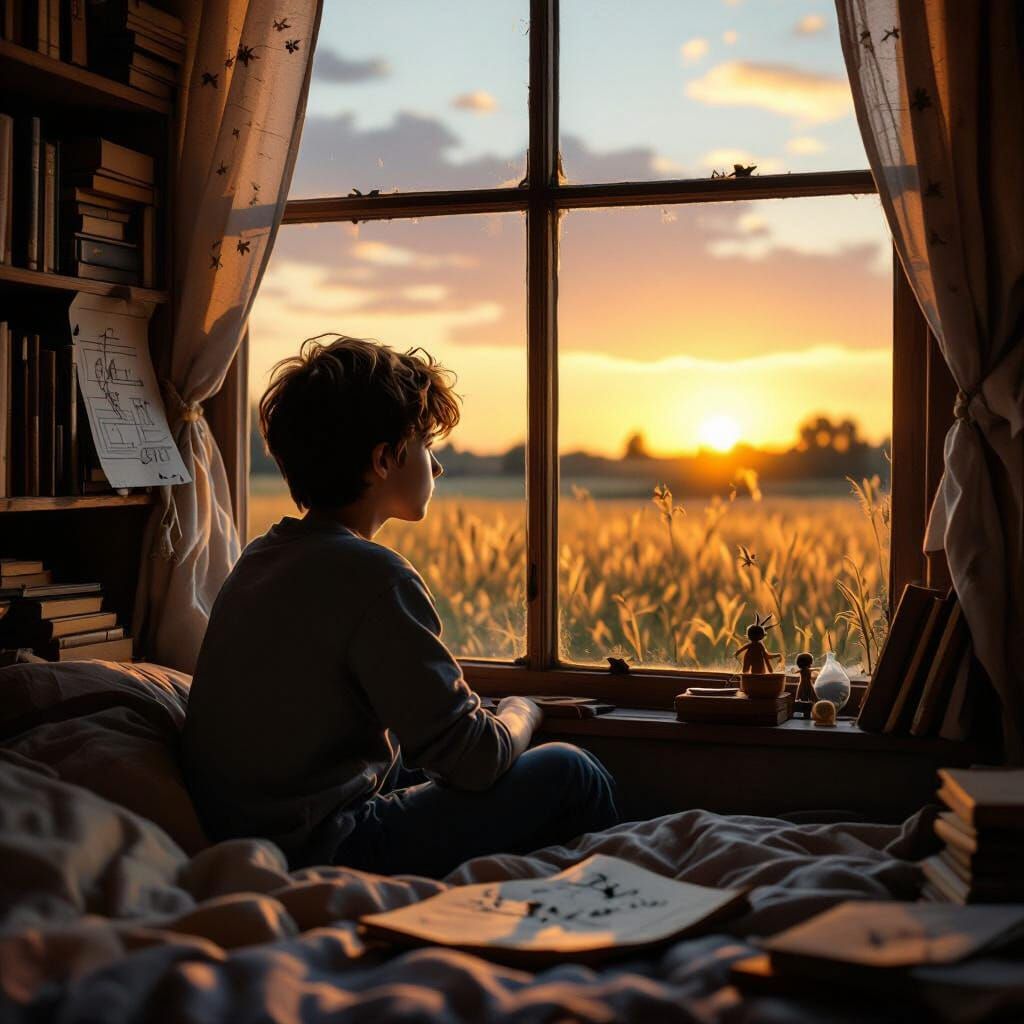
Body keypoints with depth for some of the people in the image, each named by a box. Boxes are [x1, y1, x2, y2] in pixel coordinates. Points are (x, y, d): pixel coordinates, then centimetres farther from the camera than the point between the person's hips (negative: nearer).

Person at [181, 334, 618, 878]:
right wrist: (520, 710, 6)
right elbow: (473, 759, -17)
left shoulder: (261, 557, 8)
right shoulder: (371, 574, -20)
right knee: (570, 774, -1)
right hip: (321, 851, -9)